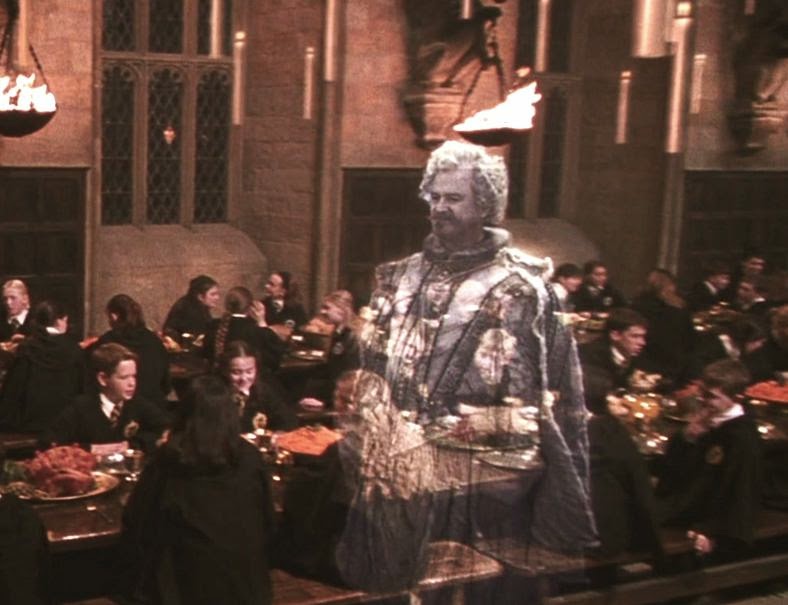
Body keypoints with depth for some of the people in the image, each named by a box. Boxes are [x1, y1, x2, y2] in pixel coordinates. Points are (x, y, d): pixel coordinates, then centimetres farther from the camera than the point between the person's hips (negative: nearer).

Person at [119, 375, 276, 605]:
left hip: (190, 586, -2)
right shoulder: (249, 456, -6)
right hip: (246, 585, 2)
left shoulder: (168, 458, -11)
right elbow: (266, 521, 5)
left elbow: (135, 522, -4)